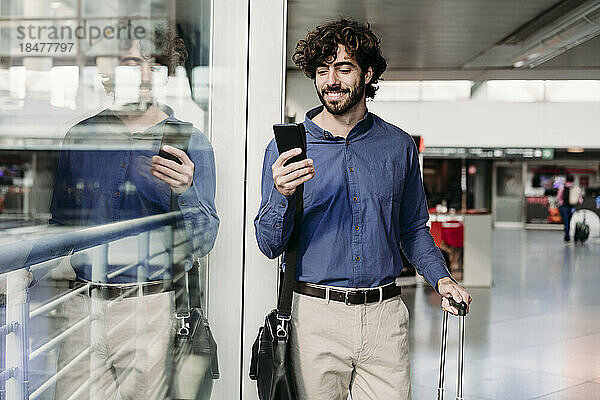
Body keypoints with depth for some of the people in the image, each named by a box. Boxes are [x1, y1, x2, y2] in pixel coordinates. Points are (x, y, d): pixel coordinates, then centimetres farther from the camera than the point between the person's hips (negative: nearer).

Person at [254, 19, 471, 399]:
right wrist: (281, 194, -22)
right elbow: (271, 246, -3)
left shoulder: (399, 145, 7)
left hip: (385, 315, 2)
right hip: (315, 314, -1)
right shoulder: (287, 147, 0)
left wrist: (440, 277, 2)